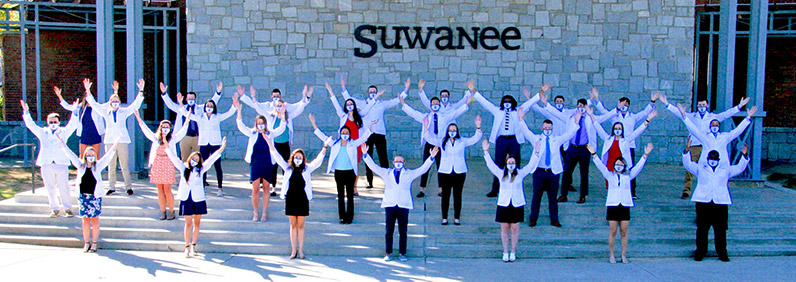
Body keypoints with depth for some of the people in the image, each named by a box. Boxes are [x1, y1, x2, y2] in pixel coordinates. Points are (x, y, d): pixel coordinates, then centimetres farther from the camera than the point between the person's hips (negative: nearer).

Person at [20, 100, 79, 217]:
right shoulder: (42, 132, 16)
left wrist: (74, 112, -12)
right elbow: (30, 125, 11)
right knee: (50, 189, 4)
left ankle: (68, 209, 3)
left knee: (64, 188, -5)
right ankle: (55, 209, 14)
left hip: (61, 164, -2)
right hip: (46, 165, 2)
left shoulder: (63, 132, 12)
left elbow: (72, 125, 0)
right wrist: (26, 112, 1)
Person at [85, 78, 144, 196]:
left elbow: (136, 104, 4)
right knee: (111, 166, 4)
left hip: (123, 141, -2)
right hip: (110, 141, 2)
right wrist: (88, 91, 2)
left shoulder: (124, 111, 10)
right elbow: (94, 104, 10)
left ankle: (129, 187, 2)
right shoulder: (106, 112, 13)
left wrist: (141, 91, -5)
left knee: (125, 165, -4)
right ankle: (112, 187, 12)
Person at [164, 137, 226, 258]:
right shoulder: (183, 168, 7)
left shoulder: (201, 169, 6)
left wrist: (221, 148, -9)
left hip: (198, 199, 1)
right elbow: (173, 157, 4)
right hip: (186, 199, -1)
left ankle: (193, 246, 16)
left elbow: (211, 159, -1)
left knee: (196, 223, 6)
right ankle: (187, 247, 5)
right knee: (188, 223, -1)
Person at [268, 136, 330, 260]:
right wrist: (270, 143, -5)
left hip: (302, 200, -1)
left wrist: (325, 147, -14)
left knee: (300, 225, 5)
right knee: (293, 225, 7)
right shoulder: (288, 168, 6)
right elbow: (277, 158, 2)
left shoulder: (307, 168, 4)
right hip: (290, 199, 1)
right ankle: (293, 249, 15)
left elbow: (318, 161, -3)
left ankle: (301, 250, 13)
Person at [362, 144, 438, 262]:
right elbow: (373, 166, 8)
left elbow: (423, 168, 6)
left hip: (404, 206, 0)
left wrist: (431, 157, -4)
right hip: (389, 205, 0)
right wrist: (365, 154, -2)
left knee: (403, 231, 3)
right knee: (389, 231, 3)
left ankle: (402, 253, 12)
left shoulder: (410, 174, 11)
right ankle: (389, 253, 13)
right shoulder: (386, 173, 12)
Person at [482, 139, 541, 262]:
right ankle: (505, 252, 14)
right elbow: (491, 165, 0)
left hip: (517, 205, 0)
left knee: (515, 229, 2)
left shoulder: (520, 174, 4)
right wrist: (486, 152, -7)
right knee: (504, 229, 4)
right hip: (504, 205, 0)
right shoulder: (501, 174, 4)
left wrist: (536, 153, -11)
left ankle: (513, 252, 14)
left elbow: (531, 165, -1)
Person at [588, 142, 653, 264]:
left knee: (624, 232, 2)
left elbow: (638, 167, 6)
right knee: (612, 232, 0)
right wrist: (594, 154, -9)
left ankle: (623, 255, 13)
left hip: (625, 206, 1)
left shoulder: (628, 176, 13)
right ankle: (611, 255, 10)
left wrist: (645, 155, -3)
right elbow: (600, 165, 1)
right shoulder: (610, 176, 10)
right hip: (612, 206, -1)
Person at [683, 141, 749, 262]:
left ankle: (722, 253, 11)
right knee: (702, 229, 1)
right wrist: (687, 150, -5)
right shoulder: (700, 168, 17)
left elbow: (739, 168, 18)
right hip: (703, 202, -1)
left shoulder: (726, 169, 22)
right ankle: (700, 252, 10)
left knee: (720, 229, 1)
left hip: (720, 203, 1)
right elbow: (688, 164, 8)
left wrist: (744, 156, 5)